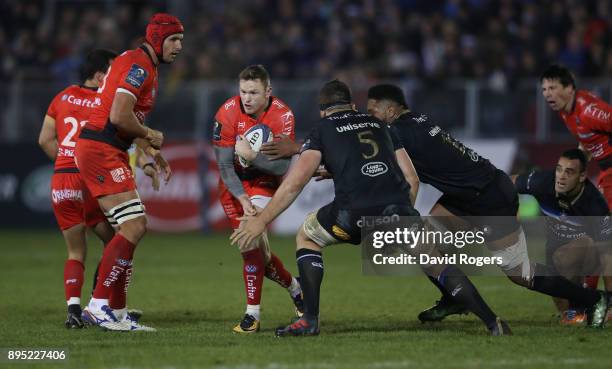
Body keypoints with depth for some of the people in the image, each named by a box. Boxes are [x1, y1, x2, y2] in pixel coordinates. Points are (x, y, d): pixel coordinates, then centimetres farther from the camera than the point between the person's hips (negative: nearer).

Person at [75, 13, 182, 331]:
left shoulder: (144, 66, 20)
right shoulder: (139, 66, -13)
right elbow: (119, 116, -23)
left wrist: (152, 154, 19)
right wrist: (151, 136, -7)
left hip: (110, 152, 11)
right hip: (100, 150, -11)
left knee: (134, 228, 11)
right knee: (134, 227, -15)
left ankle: (116, 313, 13)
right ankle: (98, 306, -14)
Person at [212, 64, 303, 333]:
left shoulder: (282, 115, -21)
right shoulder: (228, 113, -19)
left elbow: (282, 167, -22)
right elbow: (224, 165, -15)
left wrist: (252, 156, -37)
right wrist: (243, 200, -25)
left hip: (265, 181, -2)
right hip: (234, 183, 2)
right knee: (256, 252, -1)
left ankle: (253, 314, -21)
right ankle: (294, 287, 30)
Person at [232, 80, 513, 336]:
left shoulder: (322, 130, 18)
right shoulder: (379, 125, 30)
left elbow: (295, 183, 6)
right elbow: (412, 179, 25)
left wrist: (261, 221, 10)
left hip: (355, 211, -3)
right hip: (398, 208, 3)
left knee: (306, 237, 24)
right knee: (436, 264, 17)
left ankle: (310, 320, 13)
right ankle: (493, 323, 4)